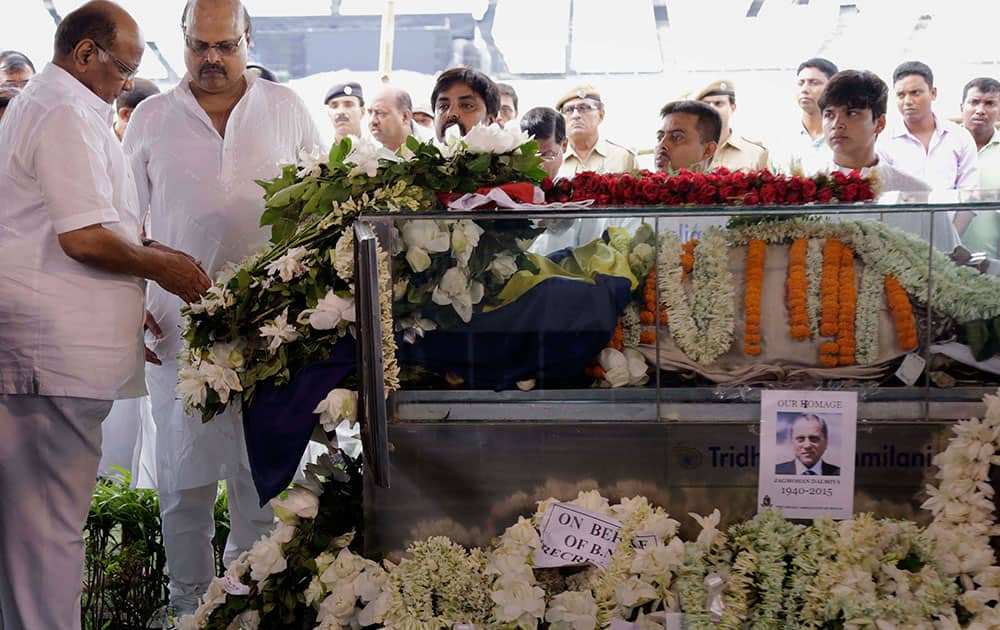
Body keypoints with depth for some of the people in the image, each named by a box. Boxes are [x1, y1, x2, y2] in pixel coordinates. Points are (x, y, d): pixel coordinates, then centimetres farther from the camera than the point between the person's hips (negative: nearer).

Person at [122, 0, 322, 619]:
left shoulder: (286, 108, 8)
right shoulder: (151, 117, 9)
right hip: (180, 318, 1)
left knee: (262, 467, 4)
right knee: (184, 468, 5)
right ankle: (189, 600, 17)